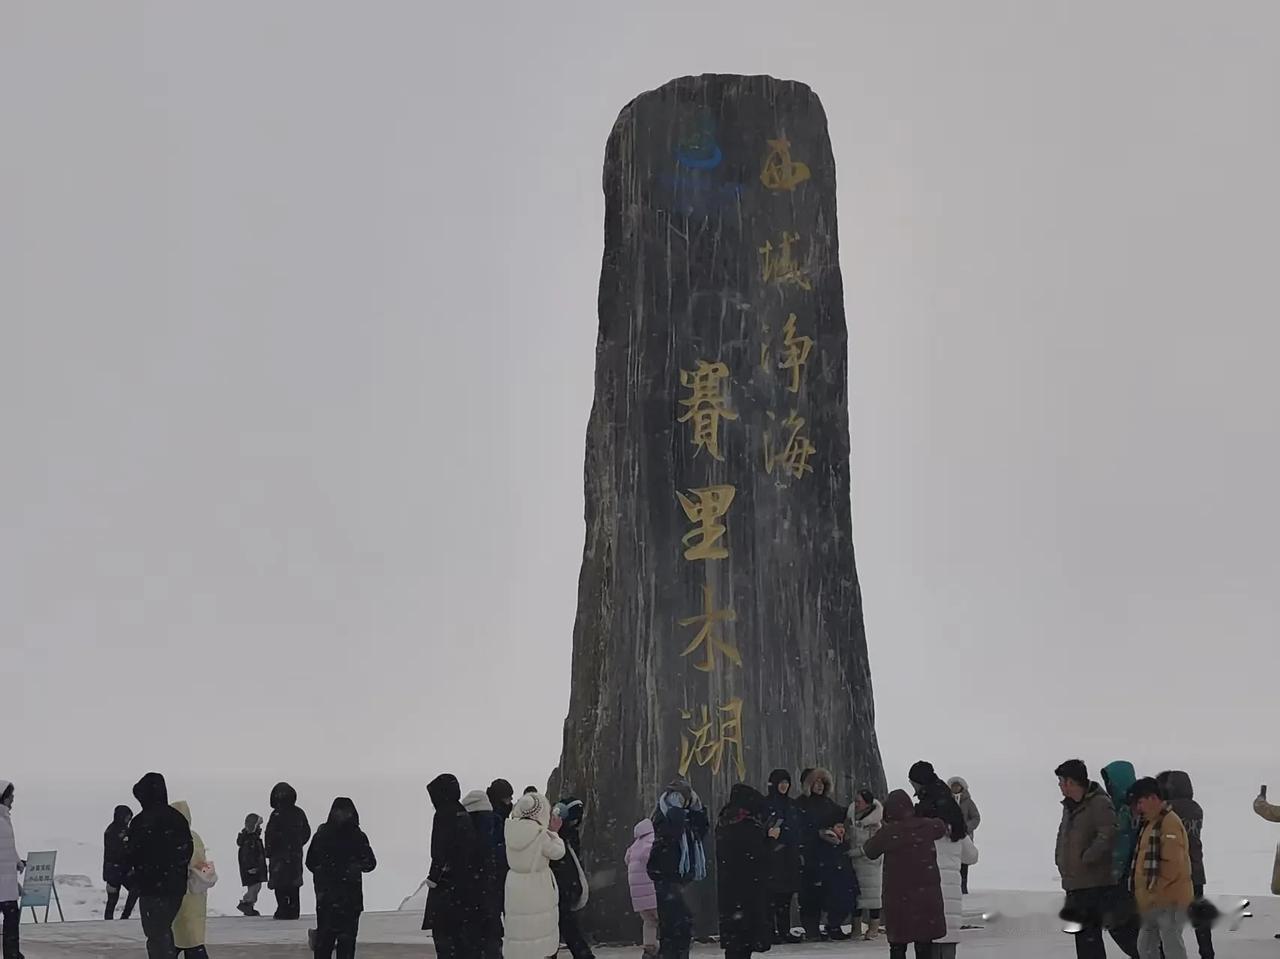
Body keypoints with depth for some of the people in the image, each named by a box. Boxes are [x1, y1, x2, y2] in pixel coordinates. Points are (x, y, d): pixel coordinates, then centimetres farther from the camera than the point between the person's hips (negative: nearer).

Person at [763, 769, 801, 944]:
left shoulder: (791, 804, 17)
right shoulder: (765, 803, -2)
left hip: (790, 855, 6)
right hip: (772, 855, -6)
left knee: (787, 893, 7)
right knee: (773, 892, -9)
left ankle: (785, 931, 11)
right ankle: (771, 931, -8)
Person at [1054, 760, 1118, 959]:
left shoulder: (1100, 804, -14)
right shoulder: (1070, 806, 16)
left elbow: (1108, 836, -25)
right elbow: (1063, 834, 30)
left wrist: (1085, 859, -20)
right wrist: (1060, 859, 16)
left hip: (1094, 884, -9)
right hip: (1074, 882, 9)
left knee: (1089, 935, -12)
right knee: (1082, 935, 14)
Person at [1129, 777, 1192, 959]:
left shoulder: (1169, 823, -15)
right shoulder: (1151, 823, 17)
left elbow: (1173, 862, -22)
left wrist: (1155, 887, -15)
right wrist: (1144, 891, 17)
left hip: (1169, 900, -11)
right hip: (1153, 902, 11)